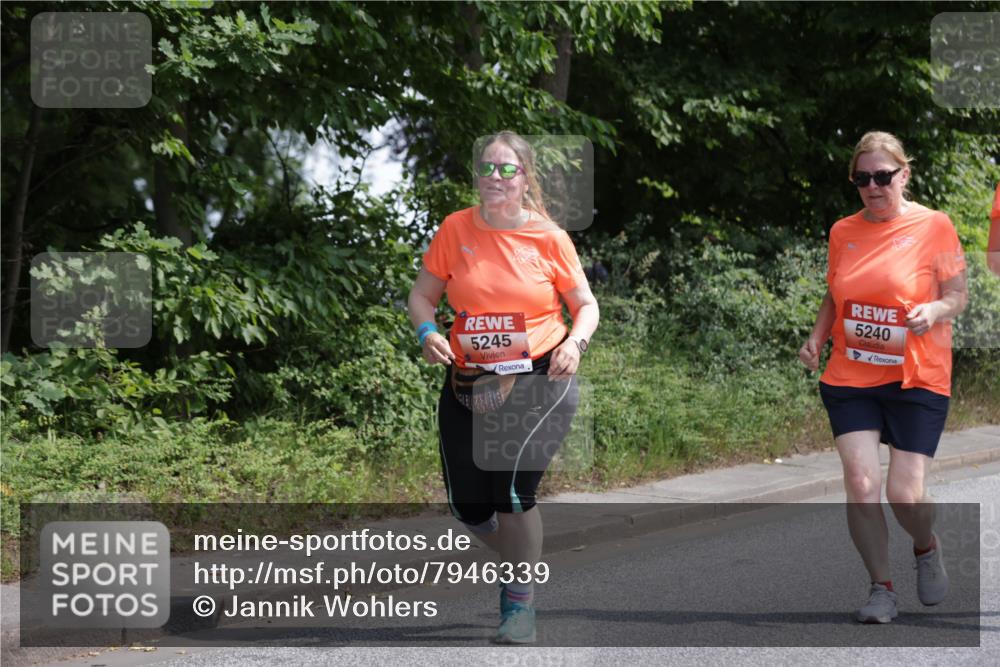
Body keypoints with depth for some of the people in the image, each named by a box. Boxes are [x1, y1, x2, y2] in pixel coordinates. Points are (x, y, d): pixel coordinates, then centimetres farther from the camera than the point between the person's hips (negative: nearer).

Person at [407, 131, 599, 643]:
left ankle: (520, 601, 1)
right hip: (468, 383, 3)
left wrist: (575, 342, -14)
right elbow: (422, 296, 8)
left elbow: (586, 304, 5)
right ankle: (519, 556, 38)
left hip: (538, 378, -3)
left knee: (512, 488, -20)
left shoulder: (549, 237, -3)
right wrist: (427, 331, -13)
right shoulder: (456, 229, 0)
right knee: (467, 506, 4)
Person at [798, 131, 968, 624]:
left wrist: (935, 310, -24)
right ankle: (881, 588, 6)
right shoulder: (843, 232, 7)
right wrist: (817, 337, 1)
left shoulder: (933, 226, -5)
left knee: (905, 493, -7)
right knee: (861, 482, -10)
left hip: (917, 380, -3)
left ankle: (927, 548, 29)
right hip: (850, 379, 3)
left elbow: (958, 295, -2)